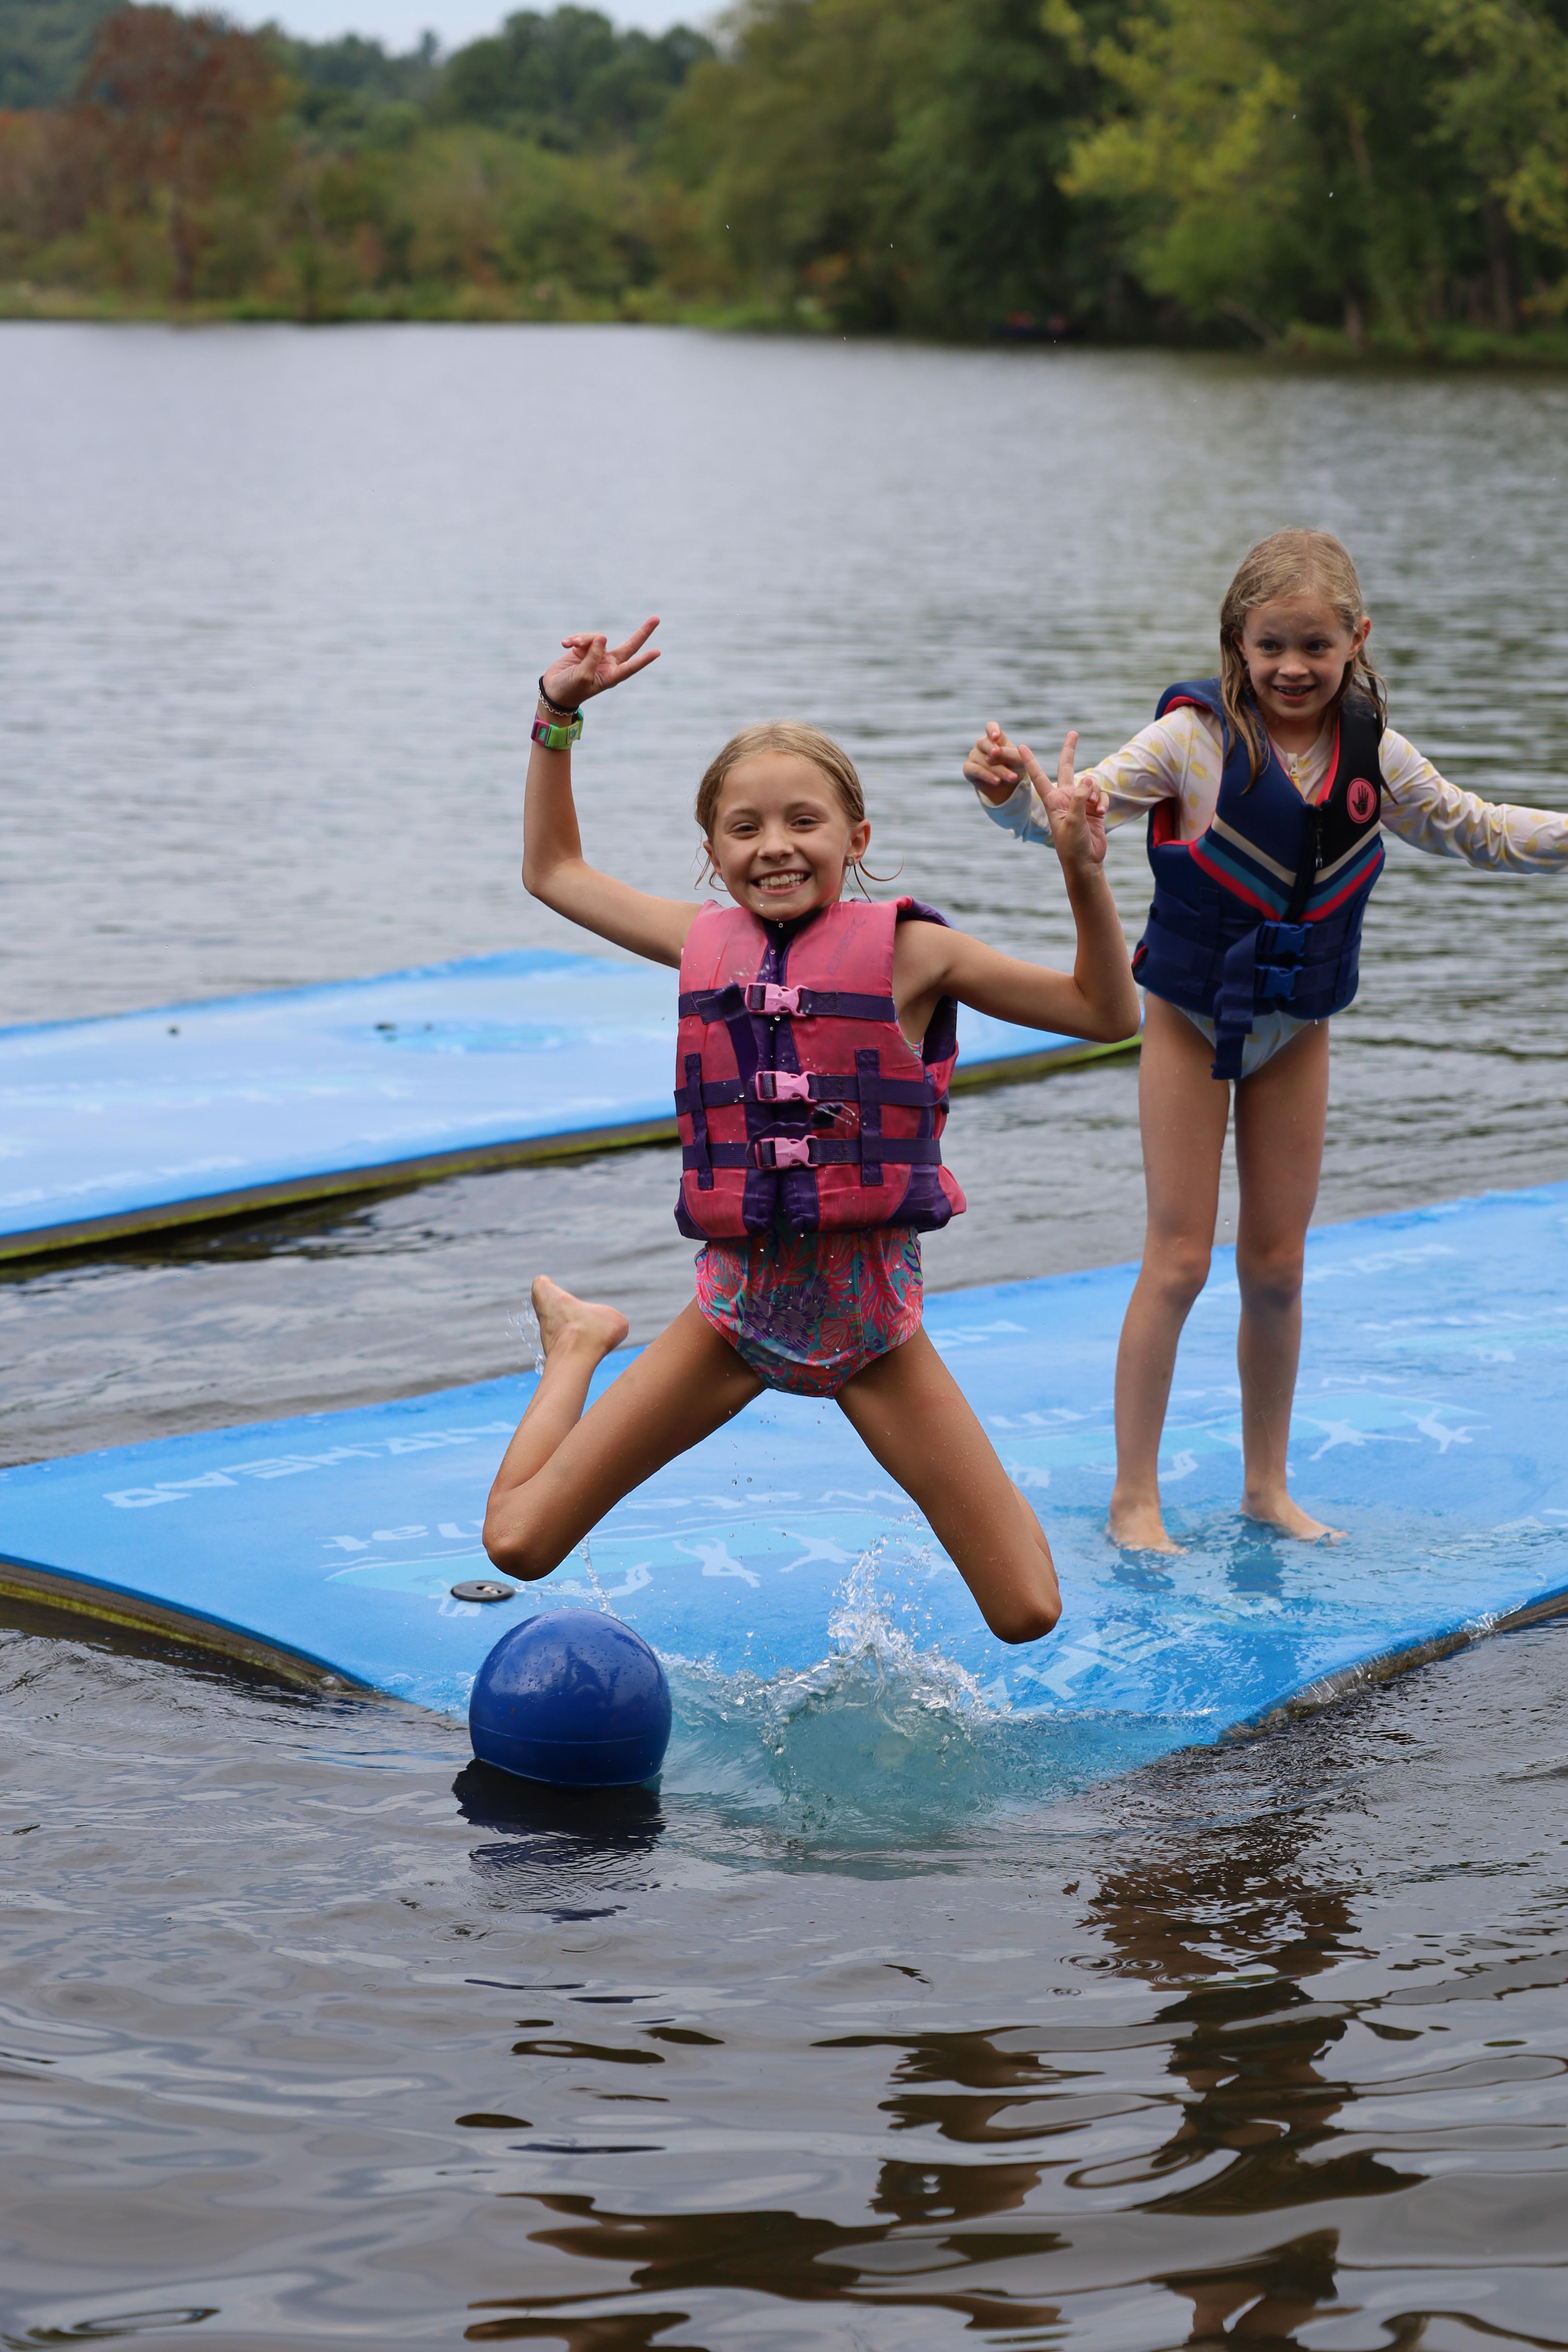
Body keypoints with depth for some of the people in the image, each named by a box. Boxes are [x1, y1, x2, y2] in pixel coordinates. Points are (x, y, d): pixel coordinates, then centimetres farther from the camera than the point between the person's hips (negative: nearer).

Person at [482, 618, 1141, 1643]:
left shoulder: (908, 950, -6)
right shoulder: (705, 943, 3)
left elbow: (1106, 1012, -1)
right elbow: (553, 870, 19)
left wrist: (1084, 873, -15)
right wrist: (559, 719, 12)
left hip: (872, 1308, -2)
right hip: (739, 1299, 2)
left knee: (1028, 1617, -4)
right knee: (519, 1545, 1)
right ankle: (581, 1343, 31)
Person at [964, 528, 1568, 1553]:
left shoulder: (1377, 758, -4)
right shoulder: (1196, 738, -16)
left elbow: (1480, 831, 10)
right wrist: (1016, 789, -40)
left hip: (1298, 1032, 3)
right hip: (1192, 1021, -3)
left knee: (1277, 1267, 10)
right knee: (1178, 1263, -1)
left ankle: (1267, 1483, 25)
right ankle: (1135, 1494, 9)